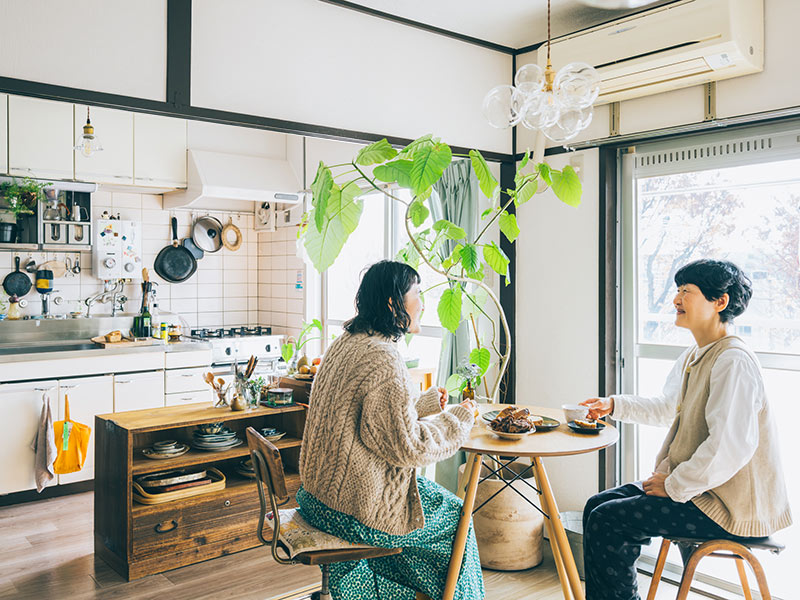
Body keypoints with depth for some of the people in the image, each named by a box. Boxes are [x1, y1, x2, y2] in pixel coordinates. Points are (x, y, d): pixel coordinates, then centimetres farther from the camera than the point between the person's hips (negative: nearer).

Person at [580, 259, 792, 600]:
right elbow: (667, 407, 27)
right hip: (694, 485, 10)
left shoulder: (733, 361, -21)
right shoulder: (694, 356, 10)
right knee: (597, 506, 6)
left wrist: (674, 486, -20)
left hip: (732, 507, -10)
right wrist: (614, 405, 19)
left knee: (606, 522, -15)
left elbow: (731, 447, -30)